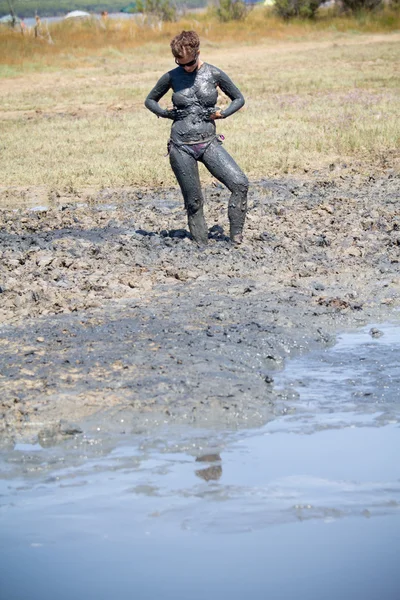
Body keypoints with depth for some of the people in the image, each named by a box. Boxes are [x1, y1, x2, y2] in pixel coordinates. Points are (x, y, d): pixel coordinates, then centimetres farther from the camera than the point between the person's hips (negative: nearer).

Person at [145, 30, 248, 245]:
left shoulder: (214, 74, -1)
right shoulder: (171, 77, 1)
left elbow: (238, 99, 12)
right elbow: (150, 100, 16)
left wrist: (222, 113, -7)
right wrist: (164, 113, -4)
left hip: (209, 143, 0)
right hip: (181, 147, 0)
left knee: (240, 183, -18)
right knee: (193, 202, 2)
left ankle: (236, 236, -7)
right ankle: (201, 245, 14)